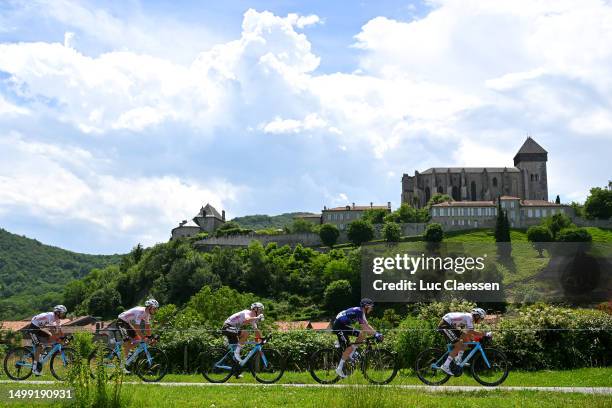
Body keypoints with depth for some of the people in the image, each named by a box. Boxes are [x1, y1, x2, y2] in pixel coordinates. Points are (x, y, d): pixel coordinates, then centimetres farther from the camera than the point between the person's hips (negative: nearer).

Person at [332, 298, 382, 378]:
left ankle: (350, 354, 6)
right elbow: (365, 328, -27)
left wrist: (376, 333, 2)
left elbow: (366, 326, 12)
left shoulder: (361, 312, 10)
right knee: (349, 348, -14)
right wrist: (376, 334, -26)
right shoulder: (359, 311, -20)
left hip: (345, 326, 10)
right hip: (339, 326, -10)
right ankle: (339, 368, -8)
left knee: (363, 334, 1)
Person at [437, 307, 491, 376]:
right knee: (459, 346, -14)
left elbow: (469, 333, 17)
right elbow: (471, 332, -27)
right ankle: (445, 366, -15)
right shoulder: (469, 317, -16)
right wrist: (485, 334, -23)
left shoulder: (469, 318, 13)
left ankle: (458, 361, 11)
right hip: (445, 326, -10)